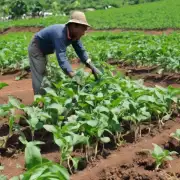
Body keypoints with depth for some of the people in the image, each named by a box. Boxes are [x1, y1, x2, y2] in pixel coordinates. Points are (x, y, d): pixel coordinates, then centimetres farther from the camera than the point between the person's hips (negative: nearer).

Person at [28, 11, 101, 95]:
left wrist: (92, 67, -19)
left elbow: (81, 51, -7)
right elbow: (62, 58, -48)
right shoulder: (60, 34, -40)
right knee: (39, 78, -9)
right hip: (36, 48, -9)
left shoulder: (74, 34, -14)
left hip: (43, 50, 9)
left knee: (45, 76, 17)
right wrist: (74, 77, -57)